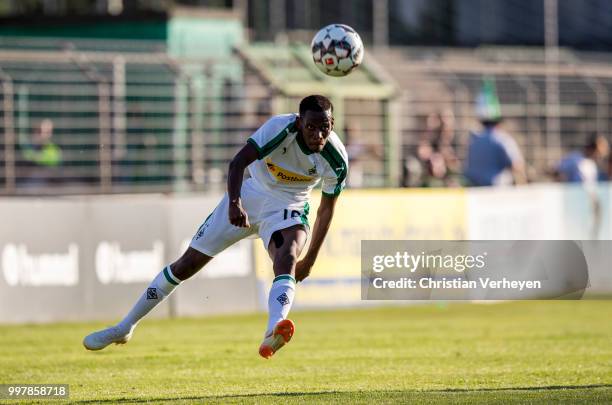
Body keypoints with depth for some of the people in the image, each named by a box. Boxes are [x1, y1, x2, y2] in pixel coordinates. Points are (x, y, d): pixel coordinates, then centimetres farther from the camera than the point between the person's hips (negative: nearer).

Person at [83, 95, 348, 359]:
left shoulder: (336, 159, -19)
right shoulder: (281, 128, -27)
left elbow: (327, 209, -3)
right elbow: (237, 163, -34)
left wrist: (310, 259, 1)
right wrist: (235, 203, -51)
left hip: (285, 210, 0)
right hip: (247, 199, 0)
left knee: (287, 260, -34)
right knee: (188, 263, 5)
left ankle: (273, 333, -60)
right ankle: (125, 328, 19)